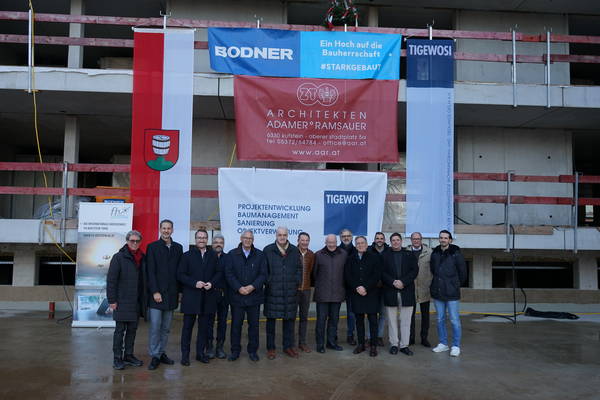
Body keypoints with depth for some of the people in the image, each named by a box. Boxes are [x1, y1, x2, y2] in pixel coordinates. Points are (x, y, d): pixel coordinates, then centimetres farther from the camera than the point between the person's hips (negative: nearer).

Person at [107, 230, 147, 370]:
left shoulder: (142, 258, 10)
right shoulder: (119, 257, -6)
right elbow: (111, 279, -9)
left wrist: (145, 299, 10)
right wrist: (112, 300, -13)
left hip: (137, 302, 6)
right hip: (122, 301, -5)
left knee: (132, 329, 12)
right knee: (120, 330, 0)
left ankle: (128, 355, 23)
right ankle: (117, 358, 9)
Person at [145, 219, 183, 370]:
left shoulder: (178, 248, 10)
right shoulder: (152, 247, 0)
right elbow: (151, 272, -5)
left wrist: (180, 291, 7)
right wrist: (155, 292, -11)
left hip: (171, 294, 4)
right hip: (156, 294, -4)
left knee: (166, 327, 10)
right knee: (155, 327, -4)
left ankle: (161, 353, 21)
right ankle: (154, 356, 5)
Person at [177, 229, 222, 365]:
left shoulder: (213, 256, 8)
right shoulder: (187, 256, 2)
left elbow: (219, 273, 8)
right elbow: (181, 275, -3)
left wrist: (212, 283, -10)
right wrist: (194, 283, -16)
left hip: (208, 297, 2)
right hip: (191, 297, -2)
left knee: (204, 326, 9)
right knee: (188, 326, 4)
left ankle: (200, 353, 20)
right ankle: (185, 354, 13)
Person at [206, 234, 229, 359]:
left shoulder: (228, 258, 4)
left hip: (224, 294, 2)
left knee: (222, 321, 8)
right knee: (209, 321, 4)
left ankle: (220, 347, 17)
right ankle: (209, 347, 13)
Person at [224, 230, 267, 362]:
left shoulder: (259, 255, 3)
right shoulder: (232, 255, 3)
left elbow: (263, 274, -1)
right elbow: (228, 273, -3)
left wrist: (253, 286, -14)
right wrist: (239, 288, -14)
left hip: (254, 296, 1)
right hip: (237, 296, 0)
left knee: (254, 324, 8)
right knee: (236, 324, 6)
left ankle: (252, 351, 20)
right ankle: (235, 351, 18)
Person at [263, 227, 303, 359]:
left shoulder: (295, 251, 7)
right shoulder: (267, 250, -2)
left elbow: (299, 269, 11)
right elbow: (263, 270, 2)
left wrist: (297, 282, 3)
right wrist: (268, 283, -4)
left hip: (290, 292, 3)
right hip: (272, 291, -2)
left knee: (289, 319, 10)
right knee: (271, 320, 5)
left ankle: (288, 346, 24)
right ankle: (270, 348, 17)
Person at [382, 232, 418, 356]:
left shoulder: (409, 255, 9)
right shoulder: (385, 255, 7)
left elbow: (415, 270, 0)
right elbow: (382, 272, -1)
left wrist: (403, 282, -12)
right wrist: (393, 282, -14)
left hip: (406, 291, 1)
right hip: (390, 292, 0)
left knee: (406, 320, 3)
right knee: (392, 320, 5)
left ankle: (404, 345, 10)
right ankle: (393, 344, 13)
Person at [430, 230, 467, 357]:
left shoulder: (456, 253, -8)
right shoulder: (435, 253, 6)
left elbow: (463, 272, 0)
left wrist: (455, 284, 9)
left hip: (452, 293, -5)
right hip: (437, 292, 5)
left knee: (454, 320, -1)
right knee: (440, 319, 12)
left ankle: (456, 346, 9)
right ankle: (443, 344, 23)